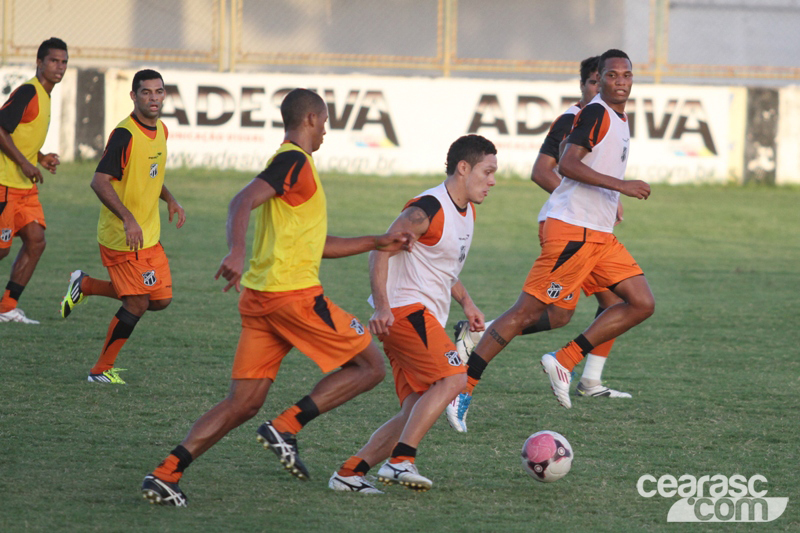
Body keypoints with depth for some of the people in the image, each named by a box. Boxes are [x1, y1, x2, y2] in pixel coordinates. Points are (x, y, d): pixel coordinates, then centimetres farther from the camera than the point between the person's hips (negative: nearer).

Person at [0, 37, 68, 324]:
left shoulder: (43, 96, 15)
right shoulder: (28, 92, -15)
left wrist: (40, 158, 11)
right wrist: (25, 163, -21)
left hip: (26, 186, 9)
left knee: (35, 241, 2)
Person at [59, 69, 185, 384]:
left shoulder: (161, 131, 7)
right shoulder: (124, 135, -19)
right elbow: (99, 181, -26)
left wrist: (170, 200, 11)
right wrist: (128, 219, -34)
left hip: (150, 234, 8)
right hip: (121, 238, -8)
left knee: (161, 299, 9)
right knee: (137, 303, -7)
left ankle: (86, 286, 25)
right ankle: (102, 370, 10)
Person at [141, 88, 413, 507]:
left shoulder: (291, 163, 25)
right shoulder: (295, 161, -6)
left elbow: (317, 245, 33)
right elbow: (243, 202, -22)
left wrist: (376, 243, 31)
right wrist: (236, 252, -39)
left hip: (260, 296, 9)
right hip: (293, 294, -9)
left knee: (243, 404, 5)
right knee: (369, 367, 1)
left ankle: (165, 475, -6)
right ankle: (286, 428, -10)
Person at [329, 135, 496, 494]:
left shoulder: (466, 211, 16)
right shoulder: (429, 209, -14)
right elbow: (380, 251, -17)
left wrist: (465, 302, 17)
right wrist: (381, 307, -27)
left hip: (425, 317, 10)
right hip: (405, 310, -10)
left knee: (416, 412, 3)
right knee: (452, 379, -22)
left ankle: (349, 473, 3)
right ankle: (400, 460, -25)